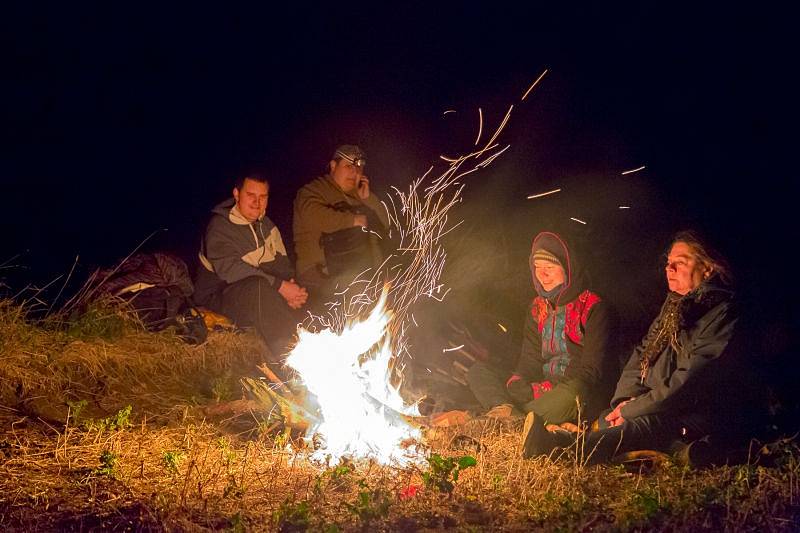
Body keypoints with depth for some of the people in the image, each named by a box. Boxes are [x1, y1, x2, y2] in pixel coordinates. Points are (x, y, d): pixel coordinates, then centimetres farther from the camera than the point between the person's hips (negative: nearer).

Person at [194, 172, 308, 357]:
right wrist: (279, 286, -32)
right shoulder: (219, 227, -15)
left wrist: (290, 282, -18)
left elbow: (281, 262, 7)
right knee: (259, 287, -39)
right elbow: (230, 270, -28)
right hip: (217, 297, -7)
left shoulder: (265, 224, 11)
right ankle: (286, 352, -35)